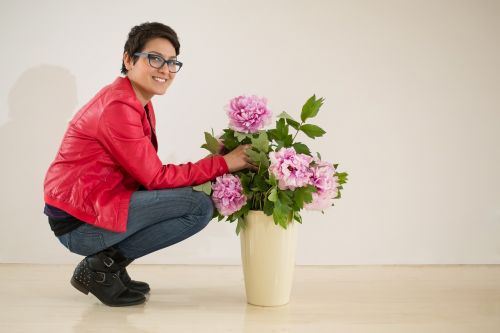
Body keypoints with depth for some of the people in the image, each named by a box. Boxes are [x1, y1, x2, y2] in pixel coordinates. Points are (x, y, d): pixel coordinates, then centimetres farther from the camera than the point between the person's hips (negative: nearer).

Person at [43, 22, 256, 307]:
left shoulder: (139, 103, 11)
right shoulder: (118, 107, -19)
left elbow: (148, 173, 7)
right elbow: (155, 177, -17)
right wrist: (224, 163, -14)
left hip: (96, 206, 10)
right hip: (79, 220, -10)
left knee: (195, 197, 14)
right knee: (201, 206, -15)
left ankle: (108, 259, 9)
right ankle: (105, 265, -6)